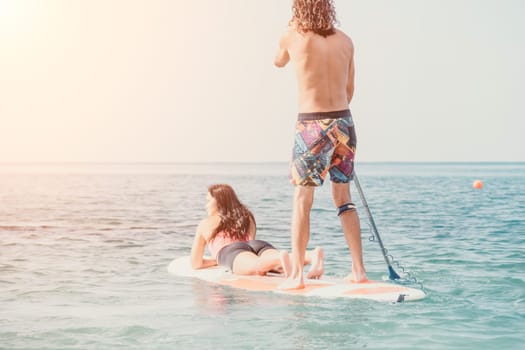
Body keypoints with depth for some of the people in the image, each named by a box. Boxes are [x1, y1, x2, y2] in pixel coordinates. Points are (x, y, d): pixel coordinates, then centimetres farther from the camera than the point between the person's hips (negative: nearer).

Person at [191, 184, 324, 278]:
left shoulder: (205, 224, 29)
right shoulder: (247, 217, 40)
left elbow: (196, 264, 30)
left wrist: (217, 260, 47)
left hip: (230, 251, -4)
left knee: (255, 265, -36)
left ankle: (281, 258, -68)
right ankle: (313, 255, -57)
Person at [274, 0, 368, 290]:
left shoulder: (292, 38, -4)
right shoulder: (345, 41, 6)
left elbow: (279, 62, 19)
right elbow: (349, 89, 14)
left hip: (311, 125, -4)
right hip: (344, 123, 4)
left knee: (301, 200, 1)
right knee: (343, 198, 13)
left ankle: (296, 274, 0)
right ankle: (358, 269, 16)